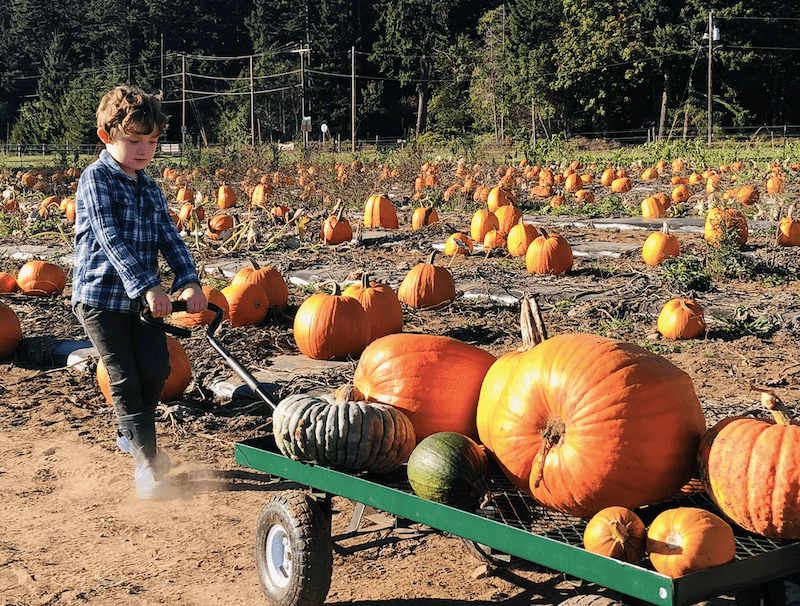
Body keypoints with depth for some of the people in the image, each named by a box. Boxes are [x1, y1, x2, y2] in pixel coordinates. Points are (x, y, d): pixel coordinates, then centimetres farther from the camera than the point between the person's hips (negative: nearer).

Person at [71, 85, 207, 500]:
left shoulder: (150, 189, 10)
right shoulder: (96, 180, -12)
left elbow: (169, 238, 4)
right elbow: (111, 240, -22)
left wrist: (189, 281, -14)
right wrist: (148, 286, -31)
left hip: (141, 297, 6)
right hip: (100, 294, -6)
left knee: (156, 367, 0)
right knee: (125, 380, -2)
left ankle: (131, 434, 25)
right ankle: (147, 461, 6)